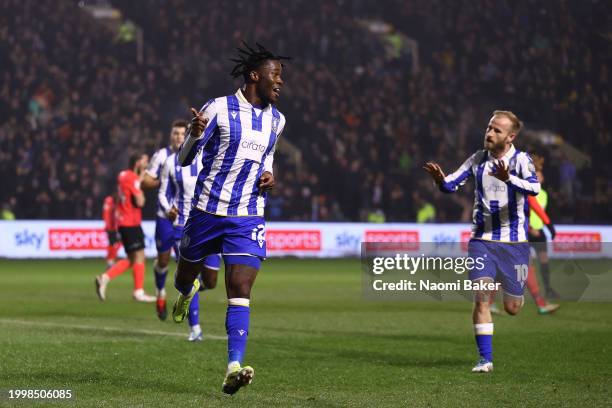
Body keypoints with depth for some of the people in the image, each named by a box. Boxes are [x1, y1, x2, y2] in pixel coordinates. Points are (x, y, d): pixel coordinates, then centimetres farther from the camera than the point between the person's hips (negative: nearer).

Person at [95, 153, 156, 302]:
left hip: (123, 222, 9)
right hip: (131, 223, -9)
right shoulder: (133, 178, -15)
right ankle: (139, 292, -2)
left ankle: (105, 278, 4)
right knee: (139, 256, -3)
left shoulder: (123, 175, 13)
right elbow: (140, 202, -18)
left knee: (132, 259, 13)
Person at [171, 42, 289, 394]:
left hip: (248, 218, 2)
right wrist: (195, 135, -28)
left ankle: (234, 369, -23)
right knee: (185, 276, 17)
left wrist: (268, 175, 7)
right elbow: (184, 160, -6)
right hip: (208, 210, -2)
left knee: (241, 289, -15)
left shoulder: (276, 120, 9)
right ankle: (188, 290, 57)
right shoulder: (219, 109, -8)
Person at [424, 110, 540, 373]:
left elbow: (534, 188, -28)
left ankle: (513, 290, 43)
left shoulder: (520, 159, -11)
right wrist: (441, 180, -20)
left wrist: (508, 178, -46)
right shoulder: (478, 159, 2)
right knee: (481, 296, -15)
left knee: (512, 308, 6)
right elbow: (451, 184, 3)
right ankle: (485, 358, -7)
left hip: (514, 242, -2)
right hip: (482, 240, 2)